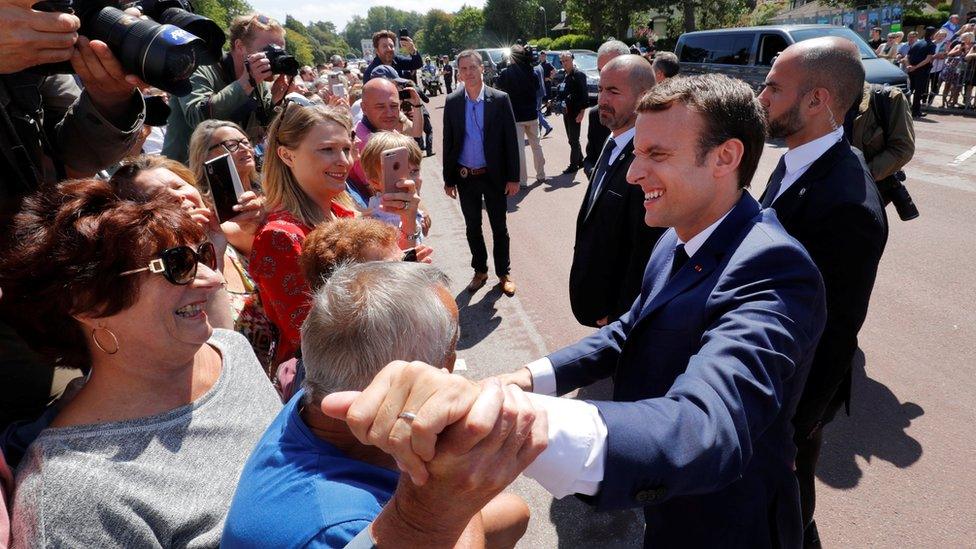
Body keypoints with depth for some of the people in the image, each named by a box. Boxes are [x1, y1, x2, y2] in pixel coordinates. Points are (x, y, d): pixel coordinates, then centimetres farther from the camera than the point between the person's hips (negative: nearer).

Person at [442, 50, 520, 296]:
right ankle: (480, 271, 32)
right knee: (472, 228, 15)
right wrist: (448, 179, 3)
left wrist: (513, 177, -9)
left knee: (499, 228, 10)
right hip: (465, 177, 2)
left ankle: (504, 272, 26)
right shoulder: (452, 102, 0)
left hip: (494, 176, -2)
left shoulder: (500, 100, -7)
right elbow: (448, 142, 4)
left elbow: (511, 140, -6)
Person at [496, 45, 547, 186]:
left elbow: (498, 84, 4)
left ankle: (522, 180, 3)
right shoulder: (531, 72, -3)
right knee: (536, 145, 17)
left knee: (518, 148, 1)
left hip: (516, 116, -4)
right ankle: (541, 175, 26)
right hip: (532, 114, 4)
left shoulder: (506, 73, -14)